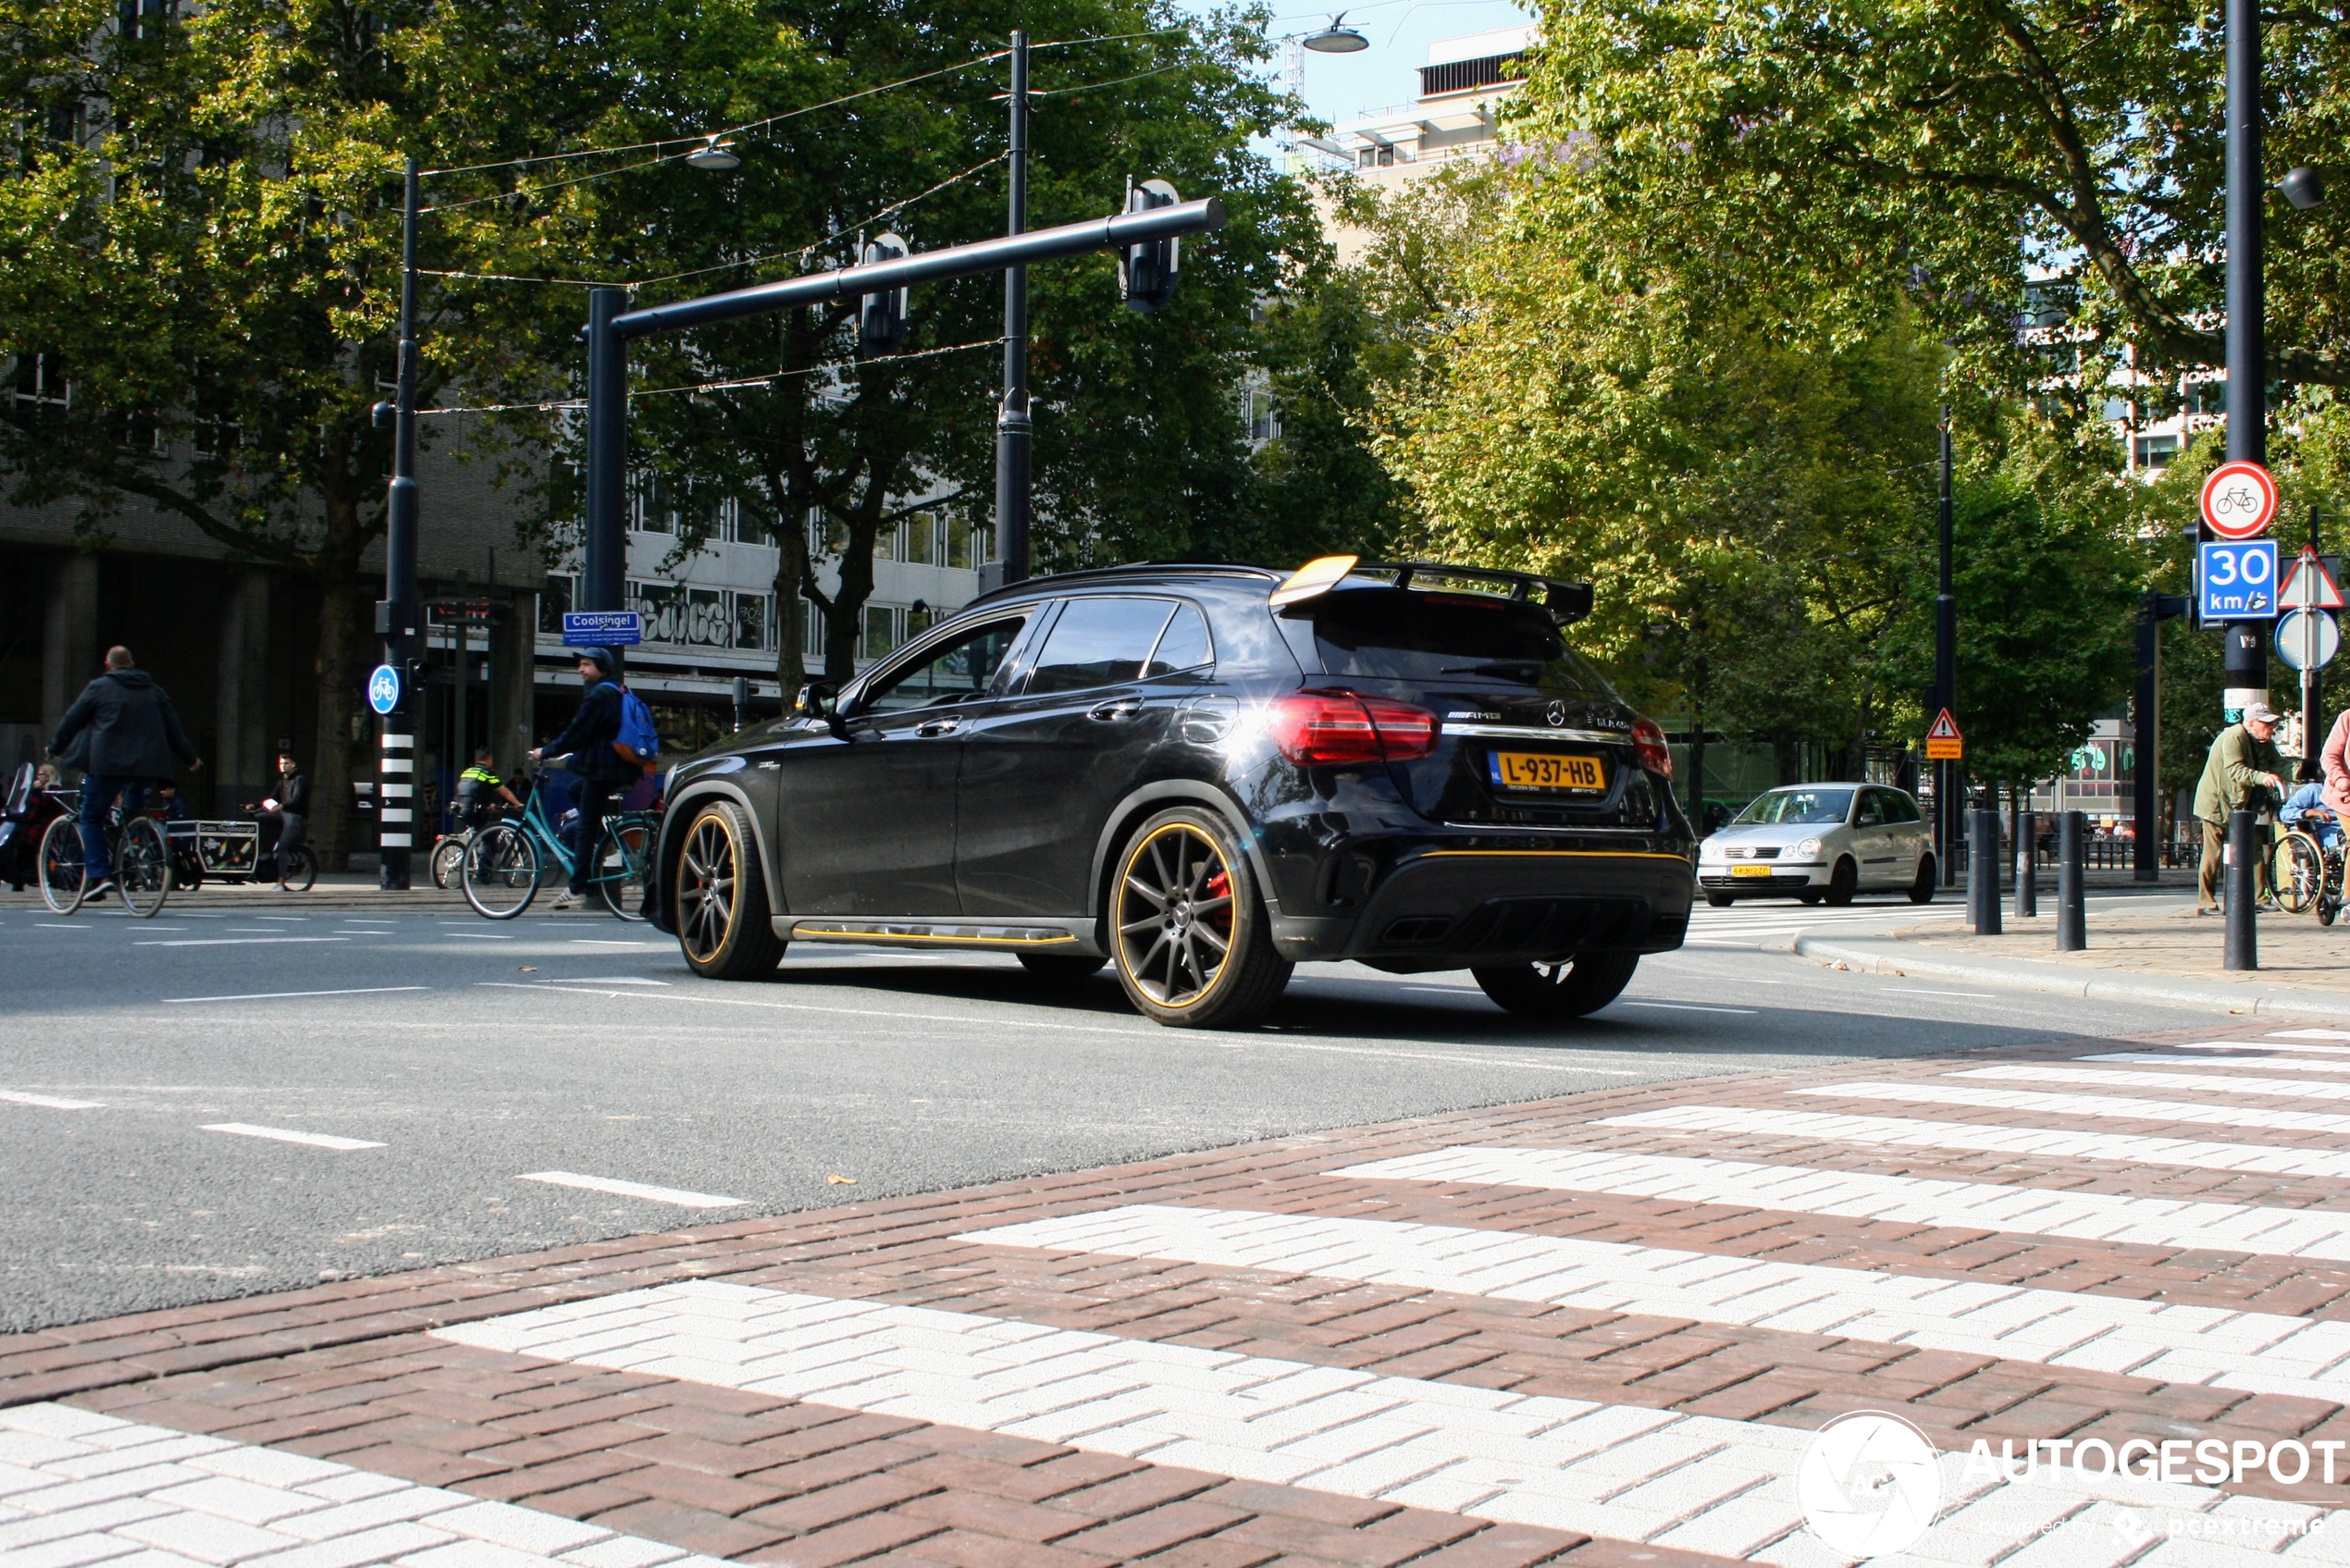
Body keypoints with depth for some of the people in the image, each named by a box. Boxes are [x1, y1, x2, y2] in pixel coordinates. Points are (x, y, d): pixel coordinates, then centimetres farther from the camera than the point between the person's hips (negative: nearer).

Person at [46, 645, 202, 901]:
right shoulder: (154, 691, 16)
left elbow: (71, 721, 8)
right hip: (146, 765, 4)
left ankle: (98, 875, -9)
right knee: (134, 819, 19)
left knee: (91, 818, 4)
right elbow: (174, 728, 18)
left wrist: (55, 748, 23)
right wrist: (191, 758, 29)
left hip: (108, 764, -4)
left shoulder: (99, 687, 4)